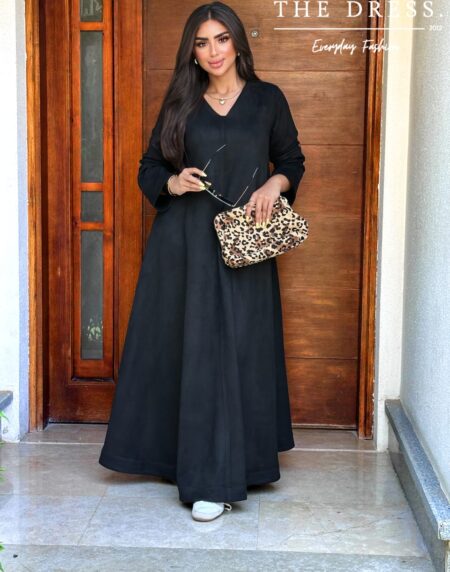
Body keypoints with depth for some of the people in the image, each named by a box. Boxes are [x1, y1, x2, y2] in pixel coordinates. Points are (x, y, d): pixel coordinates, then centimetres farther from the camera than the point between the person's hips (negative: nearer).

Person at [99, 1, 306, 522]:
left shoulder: (267, 99, 6)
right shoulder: (180, 103, 8)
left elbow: (292, 160, 12)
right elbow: (149, 168, 11)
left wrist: (274, 184, -9)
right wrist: (172, 183, -11)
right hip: (185, 243, 1)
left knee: (236, 351, -2)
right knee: (185, 347, 4)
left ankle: (216, 477, 3)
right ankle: (193, 457, 20)